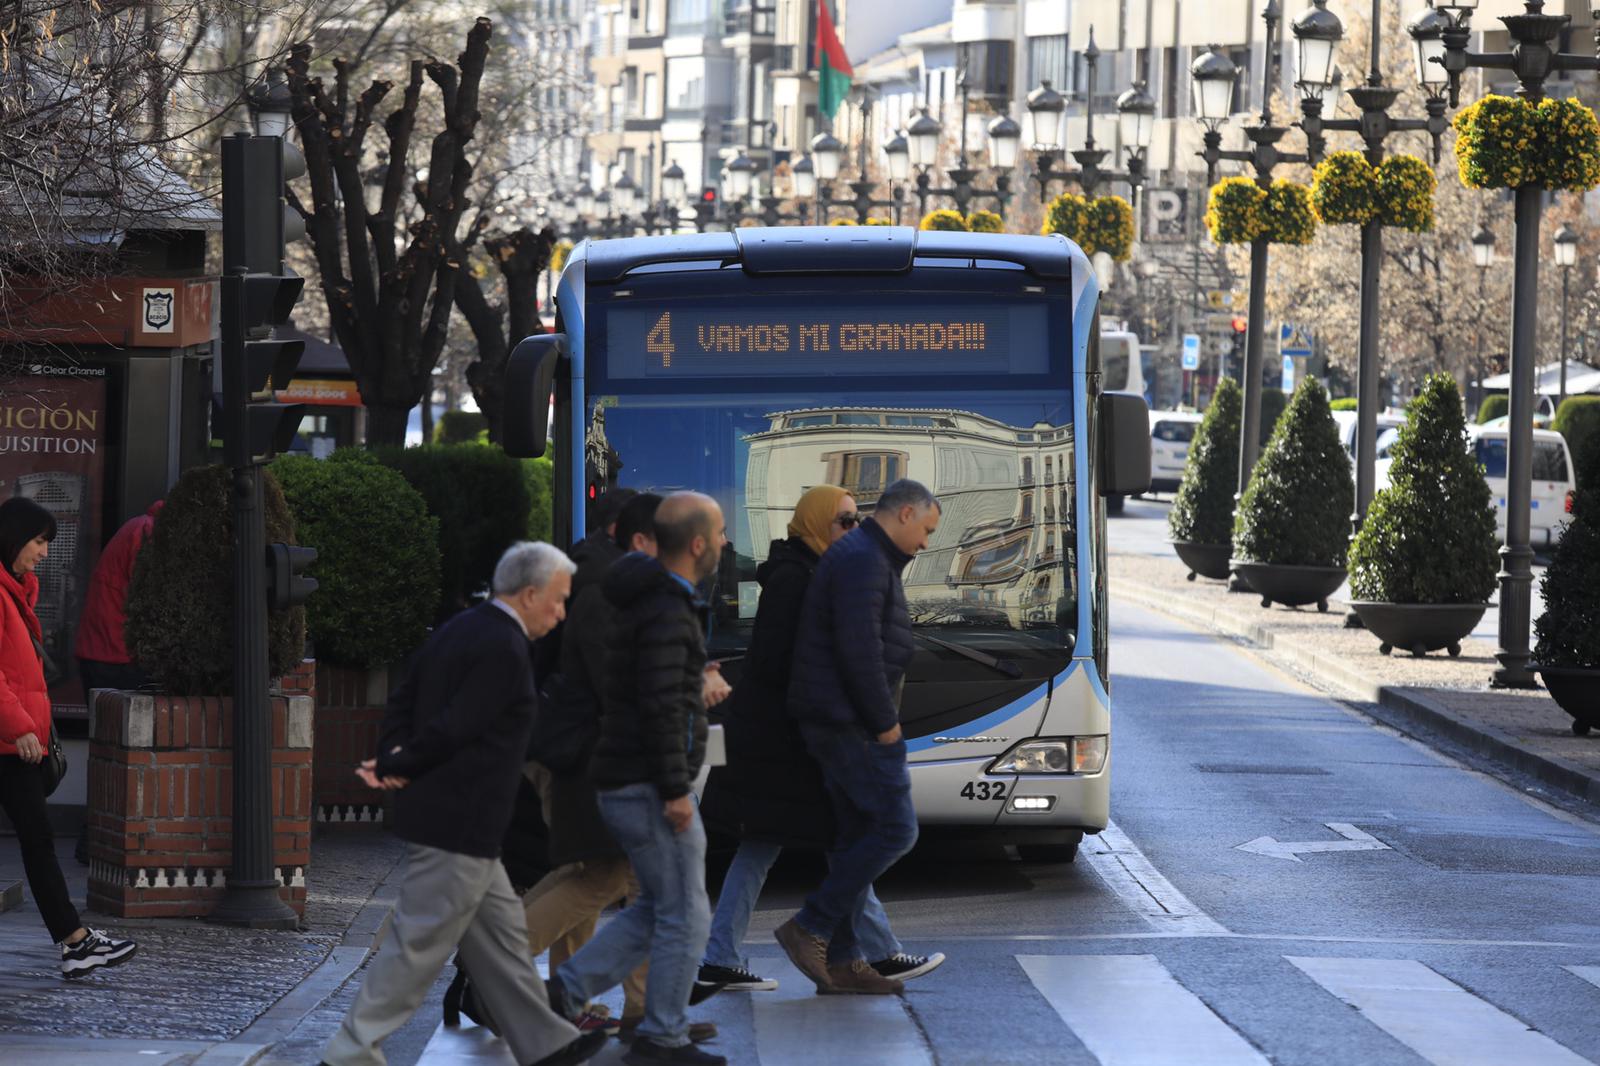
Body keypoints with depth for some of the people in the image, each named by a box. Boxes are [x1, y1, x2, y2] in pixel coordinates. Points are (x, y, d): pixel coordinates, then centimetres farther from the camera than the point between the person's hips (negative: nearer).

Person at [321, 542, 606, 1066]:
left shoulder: (457, 630, 12)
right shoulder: (504, 650, -18)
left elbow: (403, 702, 11)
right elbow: (455, 727, -21)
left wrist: (393, 759, -3)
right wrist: (401, 767, -7)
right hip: (460, 822, -10)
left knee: (500, 929, 17)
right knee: (419, 944, -3)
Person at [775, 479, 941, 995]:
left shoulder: (863, 558, 20)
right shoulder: (863, 561, -15)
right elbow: (860, 651, -23)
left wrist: (881, 717, 15)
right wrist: (885, 722, -17)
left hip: (833, 721, 11)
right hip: (852, 722, -11)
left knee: (856, 834, 11)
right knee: (895, 828, -9)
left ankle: (841, 961, 12)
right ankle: (810, 928, -7)